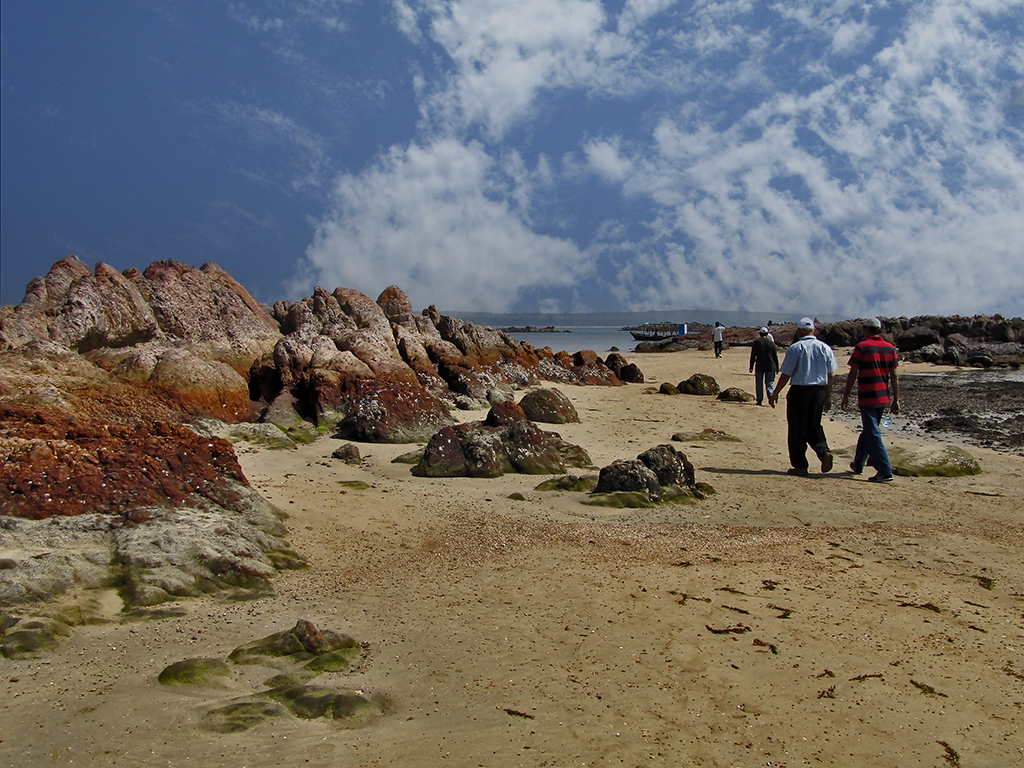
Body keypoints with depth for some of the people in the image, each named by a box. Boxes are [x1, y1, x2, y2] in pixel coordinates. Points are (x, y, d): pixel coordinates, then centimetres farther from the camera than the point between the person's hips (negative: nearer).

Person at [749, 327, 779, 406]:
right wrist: (777, 367, 14)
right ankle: (771, 394, -19)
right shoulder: (771, 343, 3)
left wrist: (751, 366, 2)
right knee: (769, 383, 6)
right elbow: (775, 356, 7)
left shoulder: (756, 342, -1)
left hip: (759, 366, -1)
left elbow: (753, 355, -2)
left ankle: (759, 400, 8)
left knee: (759, 384, 7)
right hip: (770, 366, 1)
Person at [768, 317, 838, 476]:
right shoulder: (825, 348, 3)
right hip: (819, 391, 4)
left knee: (797, 429, 5)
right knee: (814, 426, 19)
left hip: (799, 391, -4)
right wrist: (828, 397, 14)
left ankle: (800, 465, 9)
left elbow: (786, 375, -8)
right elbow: (830, 375, 6)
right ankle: (824, 451, -4)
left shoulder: (795, 348, -9)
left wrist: (775, 394, 3)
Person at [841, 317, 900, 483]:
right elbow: (894, 377, 7)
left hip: (867, 398, -7)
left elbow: (853, 374, -9)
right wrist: (896, 399, 10)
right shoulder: (890, 348, 7)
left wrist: (846, 396, -1)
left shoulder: (862, 347, -9)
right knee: (868, 431, 20)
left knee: (873, 435, -6)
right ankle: (858, 464, 32)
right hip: (883, 398, 7)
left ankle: (885, 472, -11)